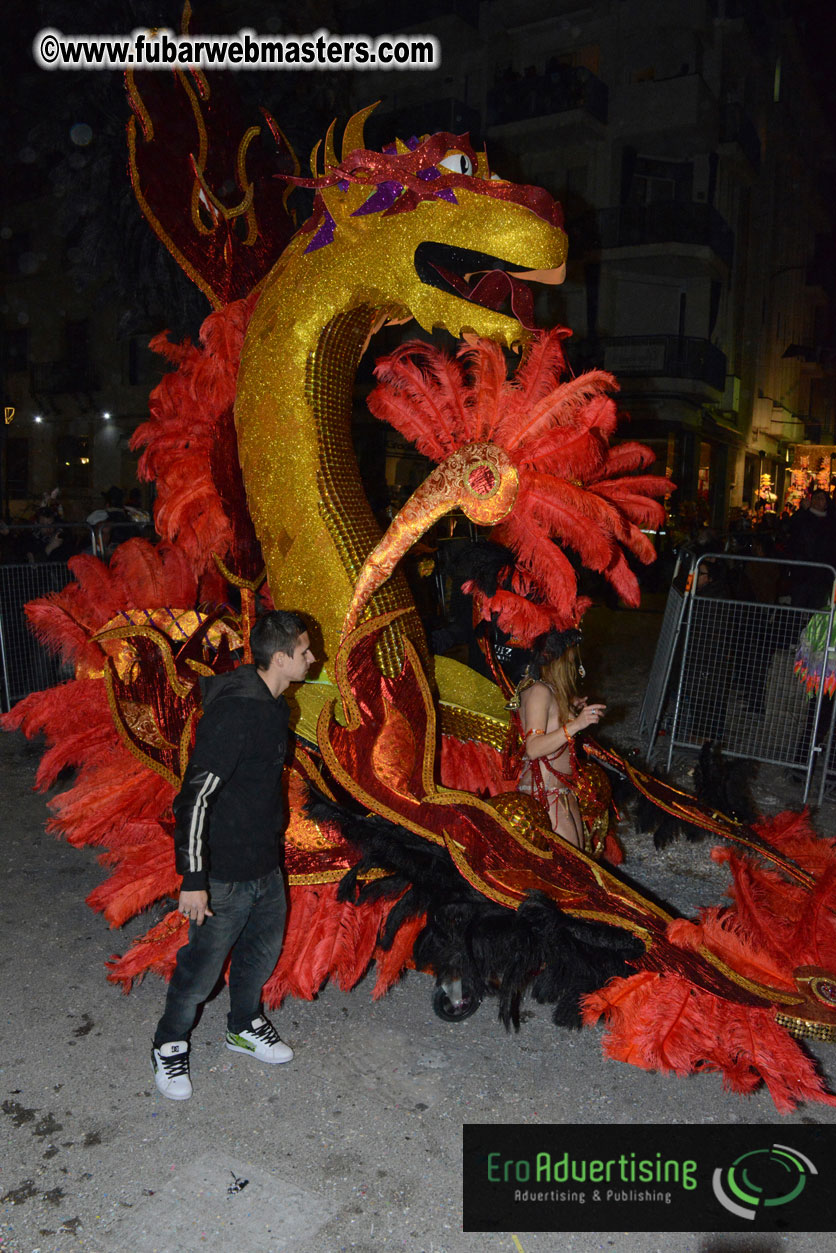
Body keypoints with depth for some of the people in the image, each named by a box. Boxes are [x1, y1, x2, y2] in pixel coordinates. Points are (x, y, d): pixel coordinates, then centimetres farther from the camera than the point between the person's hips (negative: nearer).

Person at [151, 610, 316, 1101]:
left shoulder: (275, 705, 3)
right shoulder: (232, 714, -27)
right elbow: (194, 797, -27)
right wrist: (193, 879, -26)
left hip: (267, 863, 9)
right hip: (225, 871, -8)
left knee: (264, 949, 22)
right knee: (204, 965, 8)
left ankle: (245, 1027, 46)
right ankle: (170, 1046, 33)